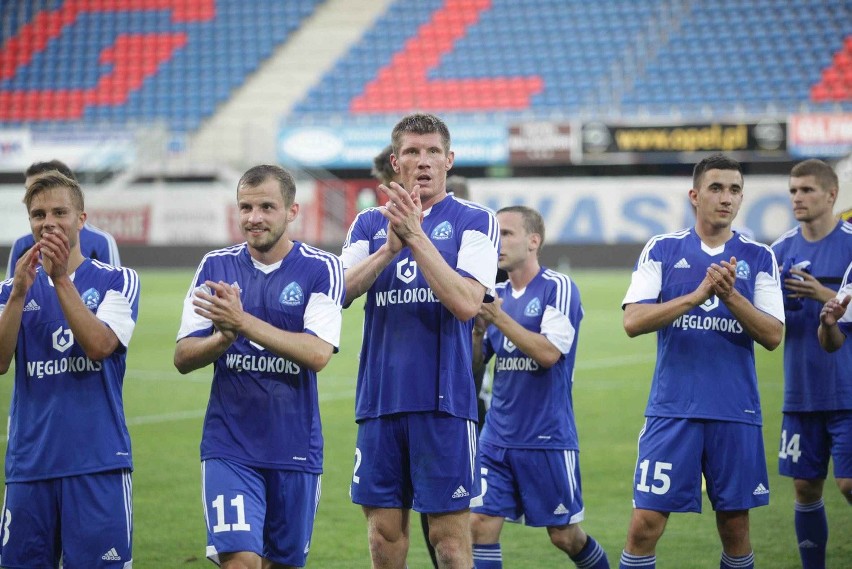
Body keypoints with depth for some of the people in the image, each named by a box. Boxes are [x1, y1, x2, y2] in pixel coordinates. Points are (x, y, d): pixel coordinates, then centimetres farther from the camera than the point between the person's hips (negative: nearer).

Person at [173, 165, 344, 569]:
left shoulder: (320, 269, -3)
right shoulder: (215, 267, 4)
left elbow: (318, 354, -17)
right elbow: (183, 358, 1)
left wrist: (243, 321, -25)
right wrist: (224, 336, -20)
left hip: (295, 451, 0)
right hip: (230, 448, 0)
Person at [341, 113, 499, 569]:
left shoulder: (474, 221, 1)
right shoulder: (369, 224, 12)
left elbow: (466, 304, -14)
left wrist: (417, 236, -17)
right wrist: (390, 248, -16)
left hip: (444, 402, -3)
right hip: (379, 399, 4)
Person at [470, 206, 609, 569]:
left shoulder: (558, 288, -9)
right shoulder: (497, 294, 10)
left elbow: (548, 352, -20)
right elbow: (473, 363, 11)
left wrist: (498, 317, -20)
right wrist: (478, 329, -8)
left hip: (548, 438, -5)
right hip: (498, 438, 5)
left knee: (564, 535, 5)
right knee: (481, 524, -7)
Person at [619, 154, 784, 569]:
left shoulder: (759, 257, 5)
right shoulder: (661, 250, 3)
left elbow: (772, 336, -2)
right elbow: (633, 321, -9)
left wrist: (730, 295, -18)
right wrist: (697, 294, -20)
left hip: (736, 413, 1)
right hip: (672, 410, -1)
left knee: (735, 527, 8)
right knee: (645, 524, -7)